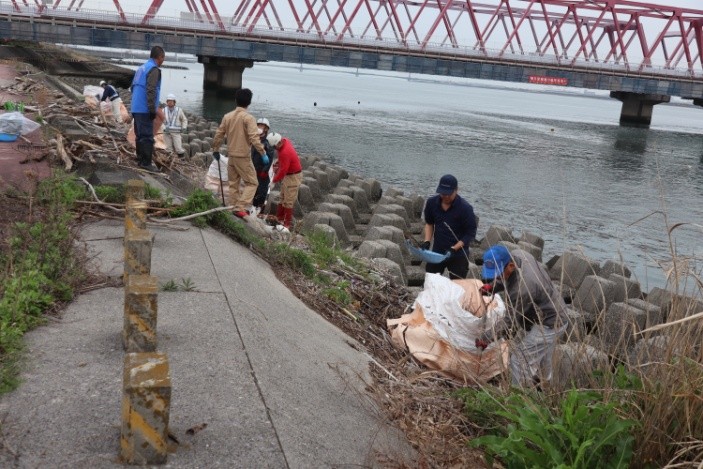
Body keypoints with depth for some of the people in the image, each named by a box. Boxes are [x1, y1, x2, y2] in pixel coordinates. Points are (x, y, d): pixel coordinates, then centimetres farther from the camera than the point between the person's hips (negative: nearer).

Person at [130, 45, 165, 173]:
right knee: (147, 137, -7)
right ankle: (146, 163, -8)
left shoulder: (141, 68, 17)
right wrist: (153, 110, -19)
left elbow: (133, 87, 21)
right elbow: (151, 91, -20)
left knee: (140, 135, 14)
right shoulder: (154, 70, -11)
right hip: (145, 110, -9)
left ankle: (140, 160, 20)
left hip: (136, 109, 9)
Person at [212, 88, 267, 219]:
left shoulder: (227, 116, 4)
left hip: (231, 155, 6)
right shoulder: (248, 118, -15)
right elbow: (254, 138, -23)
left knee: (233, 183, 16)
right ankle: (241, 208, -10)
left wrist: (215, 149, 22)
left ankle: (234, 208, 21)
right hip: (243, 156, -6)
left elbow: (219, 134, 9)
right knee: (252, 183, 2)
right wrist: (263, 153, -19)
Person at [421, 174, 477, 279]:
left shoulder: (465, 208, -19)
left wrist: (454, 249, -23)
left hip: (458, 255, -4)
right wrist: (427, 241, -3)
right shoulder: (432, 202, -5)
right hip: (437, 251, 4)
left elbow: (471, 233, -13)